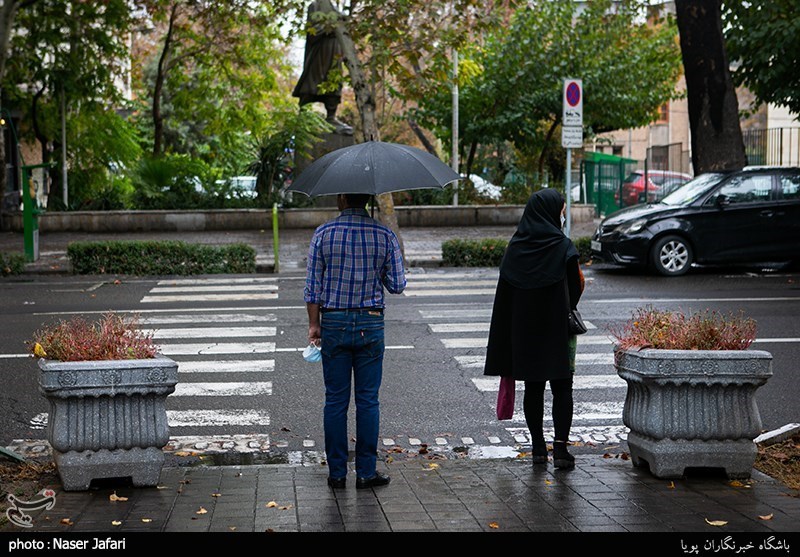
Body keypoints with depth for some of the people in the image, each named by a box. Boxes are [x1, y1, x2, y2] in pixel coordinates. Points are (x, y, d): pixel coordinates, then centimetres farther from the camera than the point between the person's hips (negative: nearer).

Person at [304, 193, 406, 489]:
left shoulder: (323, 234, -3)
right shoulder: (385, 236, -3)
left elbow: (313, 286, -4)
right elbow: (397, 285, -1)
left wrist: (314, 324, 5)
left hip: (333, 324, 0)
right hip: (370, 324, 0)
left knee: (335, 400, 6)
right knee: (368, 400, 6)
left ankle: (337, 472, 10)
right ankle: (366, 472, 8)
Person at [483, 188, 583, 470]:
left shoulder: (516, 246, 0)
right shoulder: (563, 245, -11)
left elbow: (504, 292, 2)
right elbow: (575, 289, -7)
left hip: (524, 330, 4)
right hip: (556, 328, -3)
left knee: (533, 386, 12)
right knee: (561, 387, 4)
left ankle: (538, 446, 16)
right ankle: (560, 446, -5)